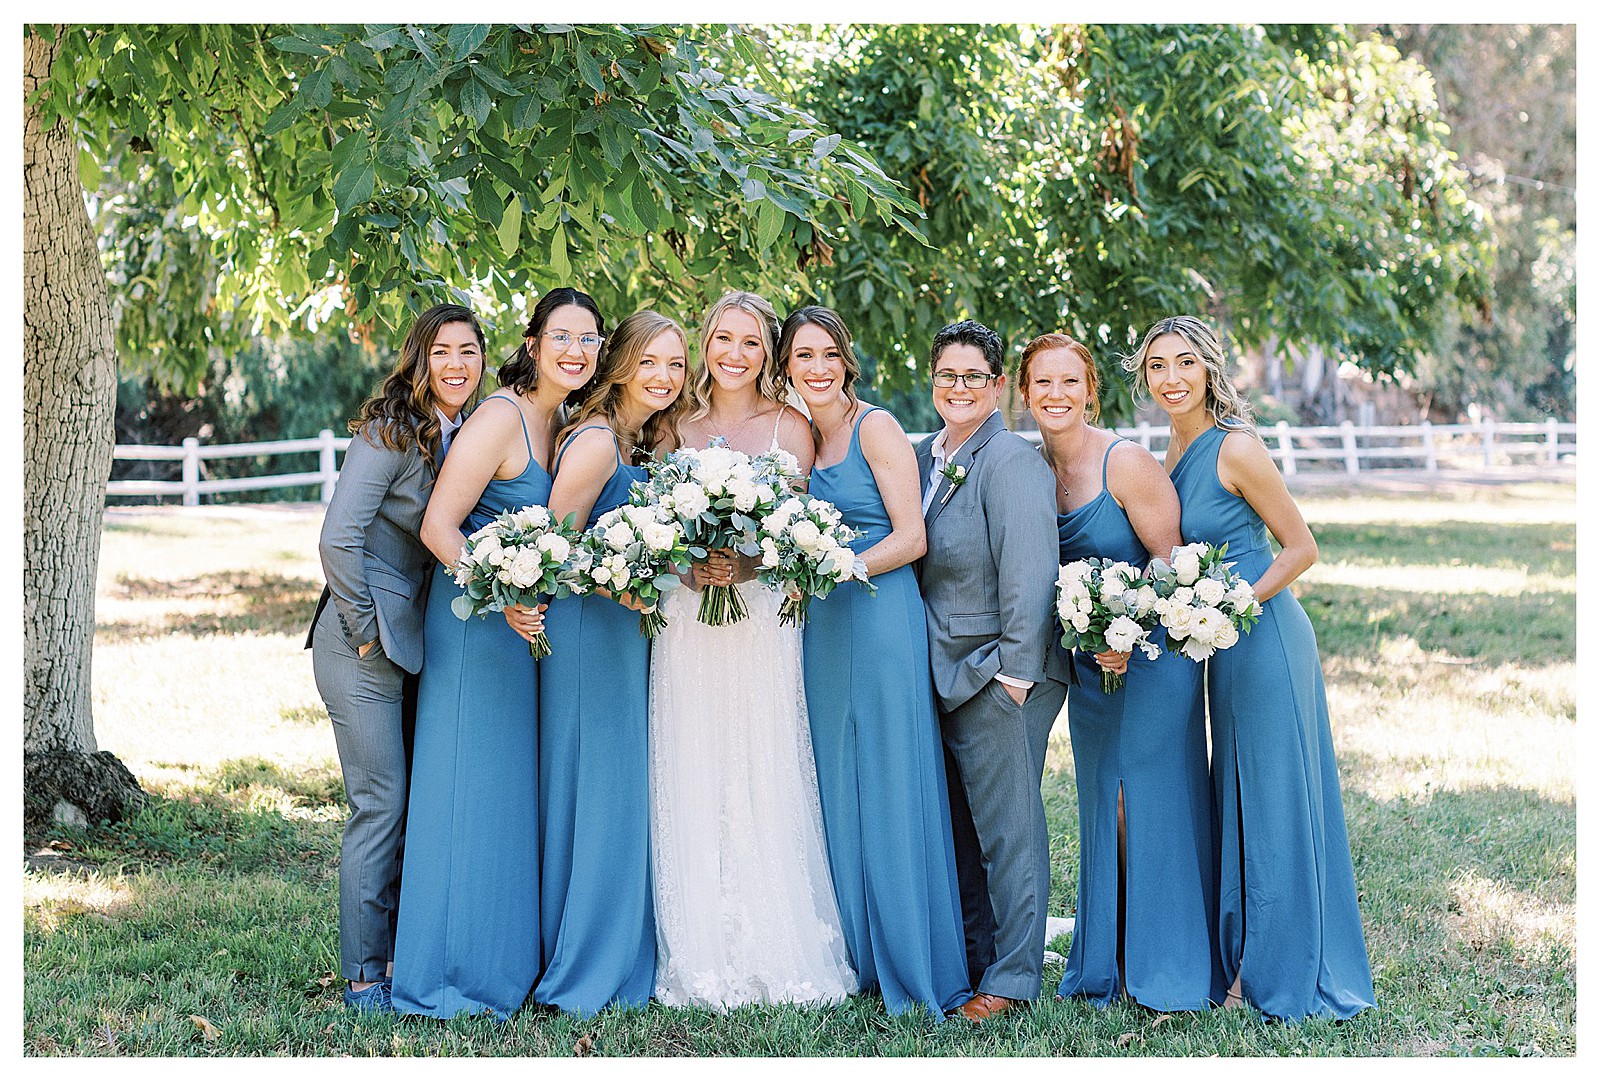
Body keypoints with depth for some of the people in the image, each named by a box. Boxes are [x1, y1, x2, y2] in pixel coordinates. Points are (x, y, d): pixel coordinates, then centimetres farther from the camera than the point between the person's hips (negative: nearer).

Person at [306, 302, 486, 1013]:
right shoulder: (392, 431, -13)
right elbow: (339, 539, -19)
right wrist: (369, 630, -13)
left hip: (415, 641, 8)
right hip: (365, 642, -8)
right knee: (380, 806, -5)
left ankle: (404, 954, 21)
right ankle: (364, 976, 5)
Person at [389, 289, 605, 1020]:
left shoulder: (564, 423, 10)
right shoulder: (501, 417, -16)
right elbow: (438, 527, -20)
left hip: (523, 619, 9)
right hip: (474, 619, -9)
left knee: (511, 788, 14)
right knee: (468, 788, -4)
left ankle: (507, 960, 24)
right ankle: (446, 977, 5)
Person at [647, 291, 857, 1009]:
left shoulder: (788, 427, 6)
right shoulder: (678, 426, 13)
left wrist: (747, 566, -19)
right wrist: (687, 566, -11)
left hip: (761, 620, -2)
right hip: (685, 625, 2)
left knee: (763, 782, -4)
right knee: (690, 786, 0)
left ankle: (776, 957, 2)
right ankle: (699, 963, 4)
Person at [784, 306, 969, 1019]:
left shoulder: (875, 427, -5)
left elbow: (911, 538, -11)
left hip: (881, 619, -7)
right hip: (823, 630, 7)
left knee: (889, 792, -4)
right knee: (837, 793, 7)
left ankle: (914, 968, 4)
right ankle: (857, 958, 15)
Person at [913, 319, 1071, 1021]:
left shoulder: (1010, 460, -12)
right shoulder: (922, 457, 12)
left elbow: (1028, 570, -17)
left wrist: (1014, 671, -19)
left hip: (1001, 673, -8)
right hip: (944, 673, 8)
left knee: (1006, 824, -2)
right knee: (959, 826, 13)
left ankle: (1013, 976, 6)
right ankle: (970, 961, 24)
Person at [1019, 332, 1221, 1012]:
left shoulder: (1125, 463, -15)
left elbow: (1170, 556, -13)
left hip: (1151, 651, -6)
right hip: (1089, 661, 6)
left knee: (1158, 804, -2)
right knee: (1101, 808, 13)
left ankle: (1174, 977, 8)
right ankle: (1104, 969, 23)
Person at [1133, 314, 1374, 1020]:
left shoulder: (1236, 448, -14)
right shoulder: (1174, 456, 10)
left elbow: (1301, 547, -11)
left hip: (1265, 638, -9)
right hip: (1223, 649, 9)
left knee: (1277, 800, -1)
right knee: (1235, 803, 13)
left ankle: (1291, 973, 9)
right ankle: (1248, 965, 22)